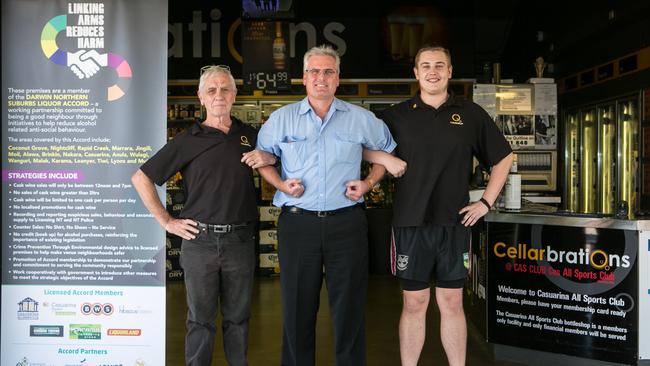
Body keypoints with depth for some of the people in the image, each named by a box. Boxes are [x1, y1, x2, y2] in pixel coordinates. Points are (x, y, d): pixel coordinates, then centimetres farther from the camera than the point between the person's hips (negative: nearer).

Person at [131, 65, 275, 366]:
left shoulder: (250, 135, 9)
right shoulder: (188, 140, 1)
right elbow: (141, 178, 3)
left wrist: (269, 158, -2)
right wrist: (166, 221, -2)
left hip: (240, 240, 2)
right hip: (199, 240, -2)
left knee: (237, 317, 12)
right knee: (201, 319, 7)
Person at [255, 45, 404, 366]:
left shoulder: (361, 119, 6)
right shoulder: (281, 119, 6)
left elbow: (387, 151, 20)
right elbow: (261, 156, 17)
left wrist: (369, 182, 5)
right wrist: (281, 184, 0)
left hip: (347, 222, 0)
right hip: (297, 223, 0)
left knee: (349, 308, 7)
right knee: (297, 308, 9)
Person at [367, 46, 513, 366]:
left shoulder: (471, 114, 6)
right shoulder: (396, 115, 4)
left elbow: (503, 158, 14)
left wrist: (486, 202, 6)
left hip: (455, 223, 1)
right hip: (410, 223, 0)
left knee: (452, 303, 9)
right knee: (414, 304, 6)